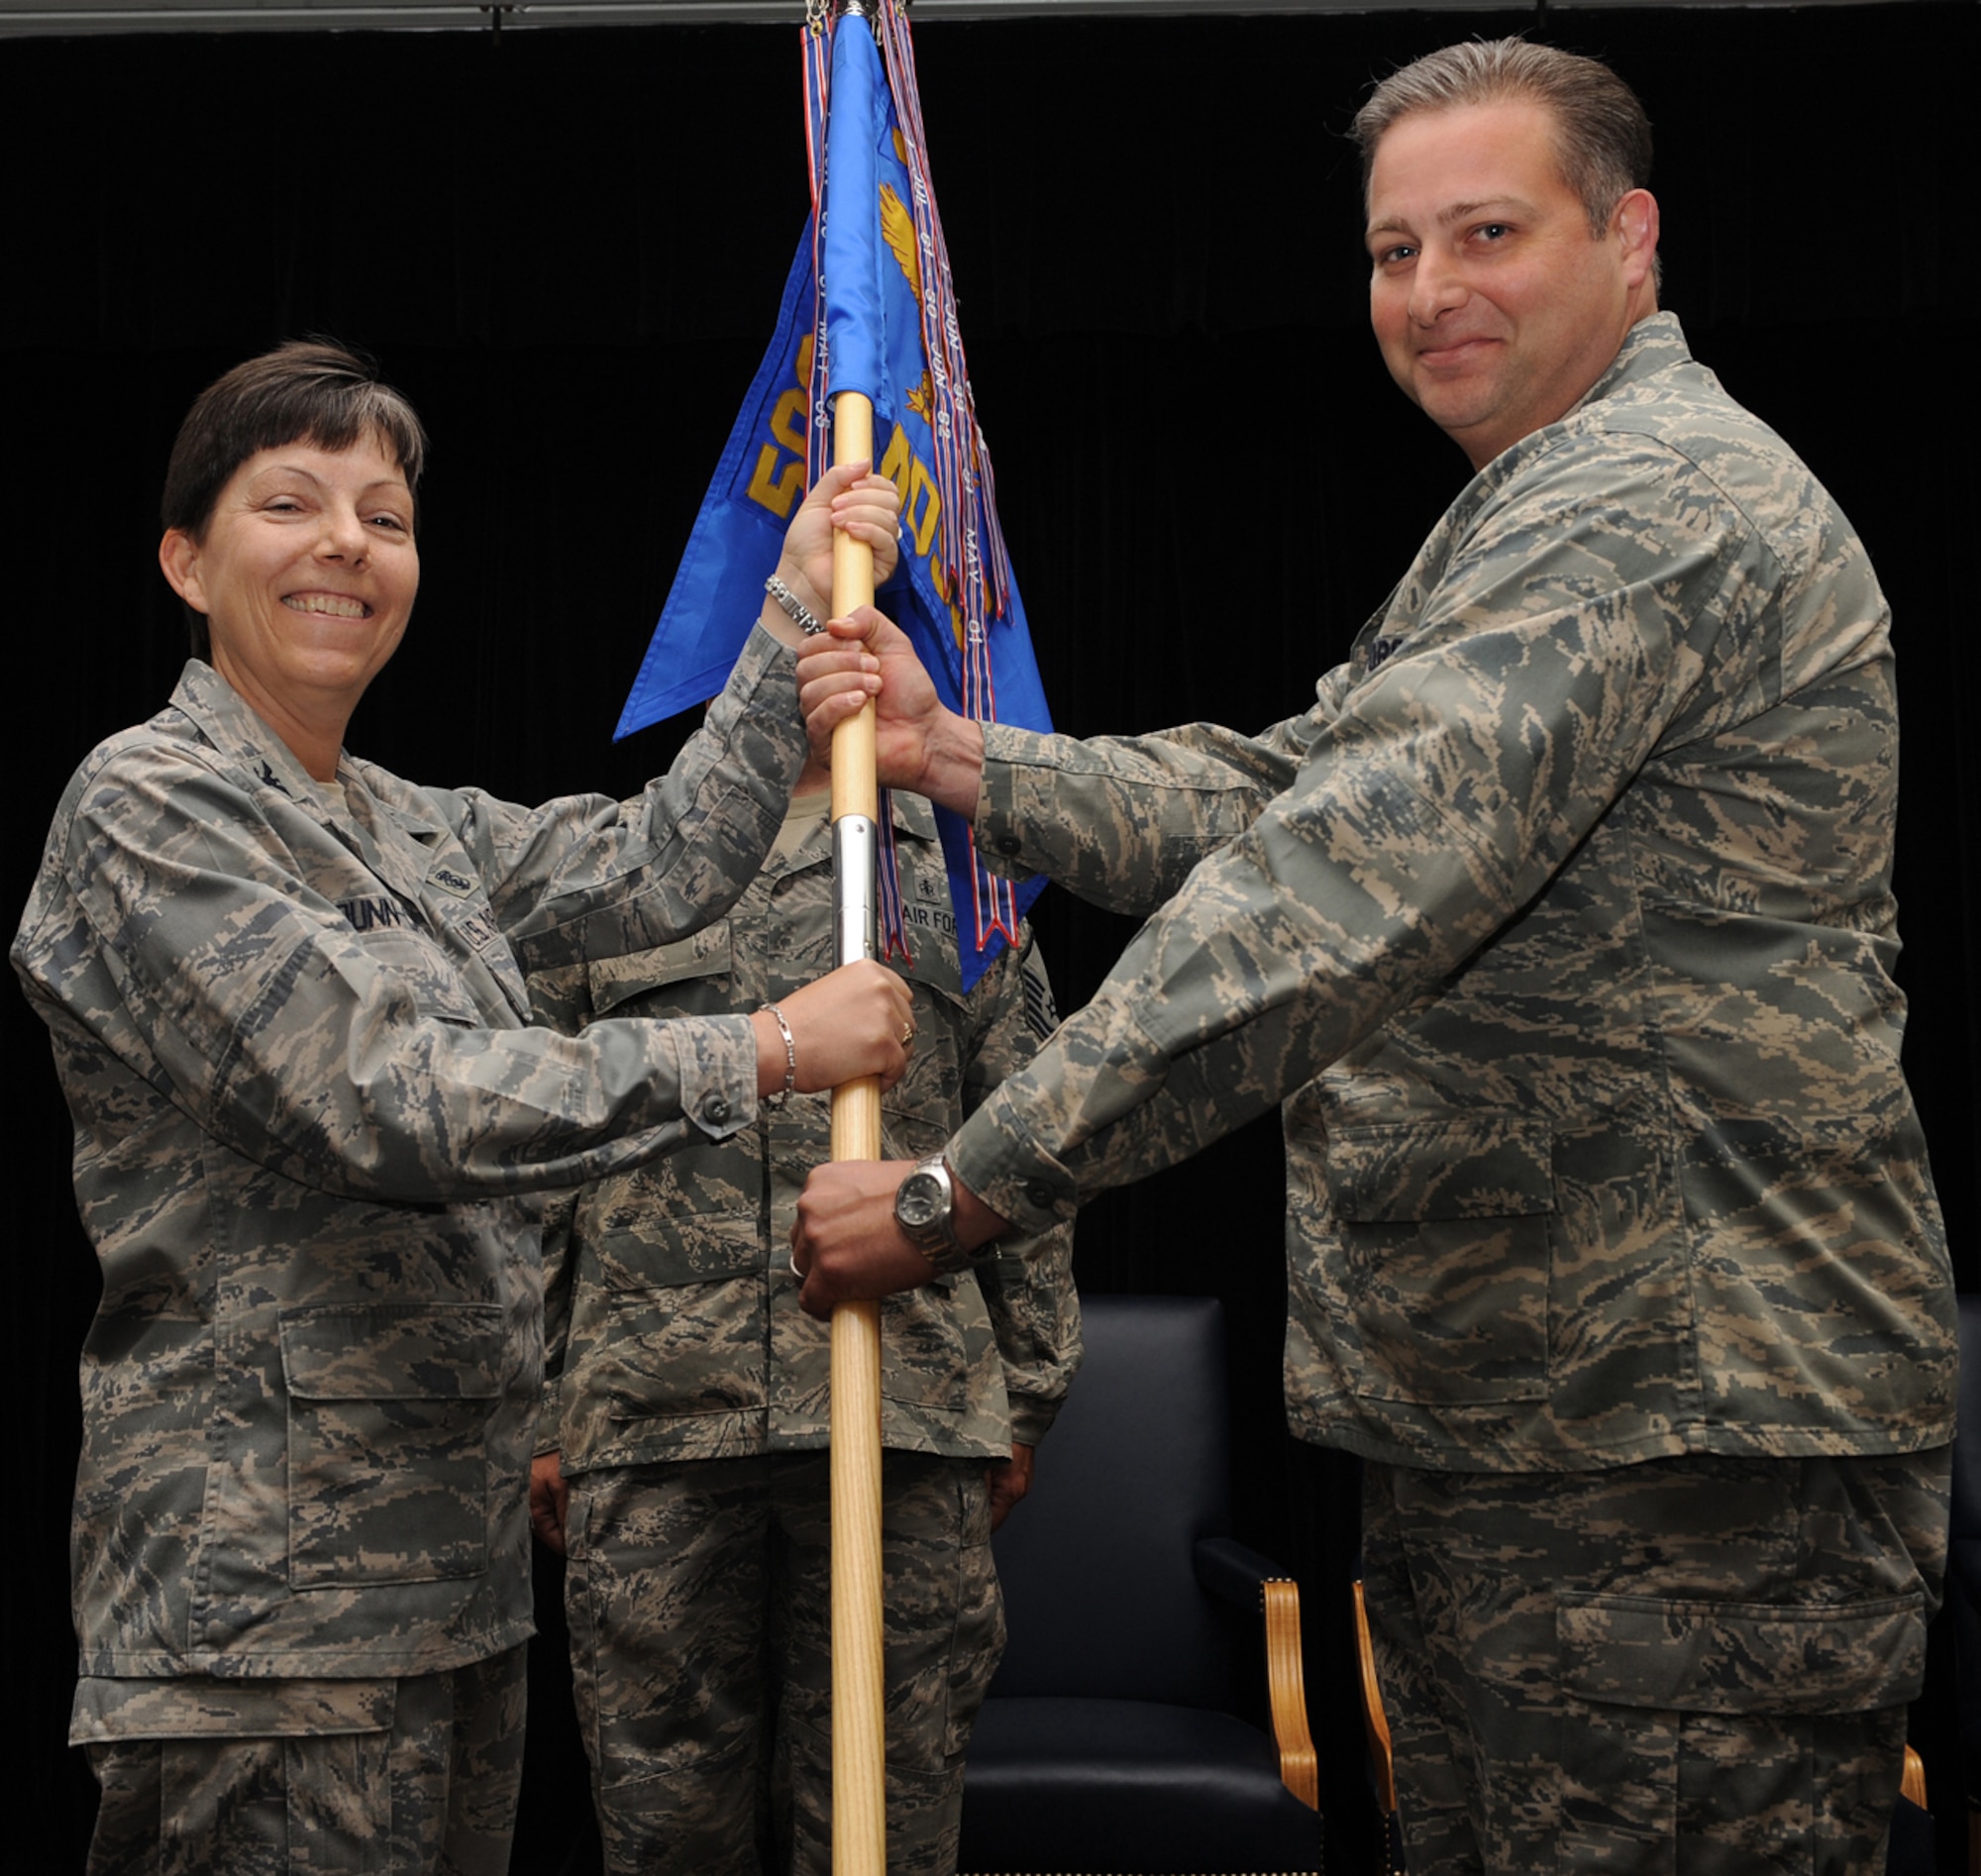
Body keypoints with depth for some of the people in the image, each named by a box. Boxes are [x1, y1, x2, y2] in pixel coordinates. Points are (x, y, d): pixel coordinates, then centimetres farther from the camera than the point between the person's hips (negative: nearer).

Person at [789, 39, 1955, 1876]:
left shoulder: (1650, 500, -15)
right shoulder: (1539, 520, 22)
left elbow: (1343, 888, -25)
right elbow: (1272, 796, 19)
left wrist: (965, 1188, -24)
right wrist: (960, 756, 6)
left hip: (1678, 1453, -11)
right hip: (1485, 1429, 11)